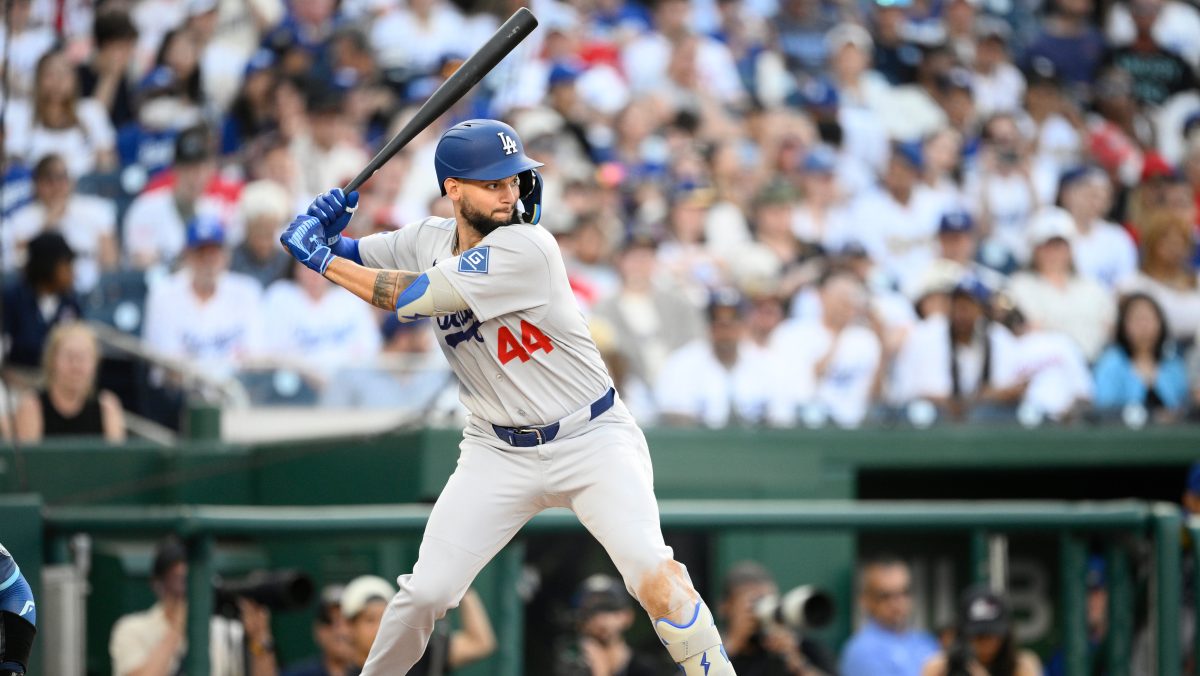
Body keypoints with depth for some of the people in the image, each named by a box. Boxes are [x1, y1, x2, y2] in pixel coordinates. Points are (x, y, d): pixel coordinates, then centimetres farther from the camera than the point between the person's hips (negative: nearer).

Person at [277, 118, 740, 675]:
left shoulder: (527, 248, -22)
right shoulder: (428, 240, -1)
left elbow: (412, 298, -23)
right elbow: (343, 256, 9)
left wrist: (321, 258, -16)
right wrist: (323, 231, -14)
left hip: (591, 440, -5)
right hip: (499, 453, 5)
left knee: (651, 572, -25)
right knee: (424, 592, -2)